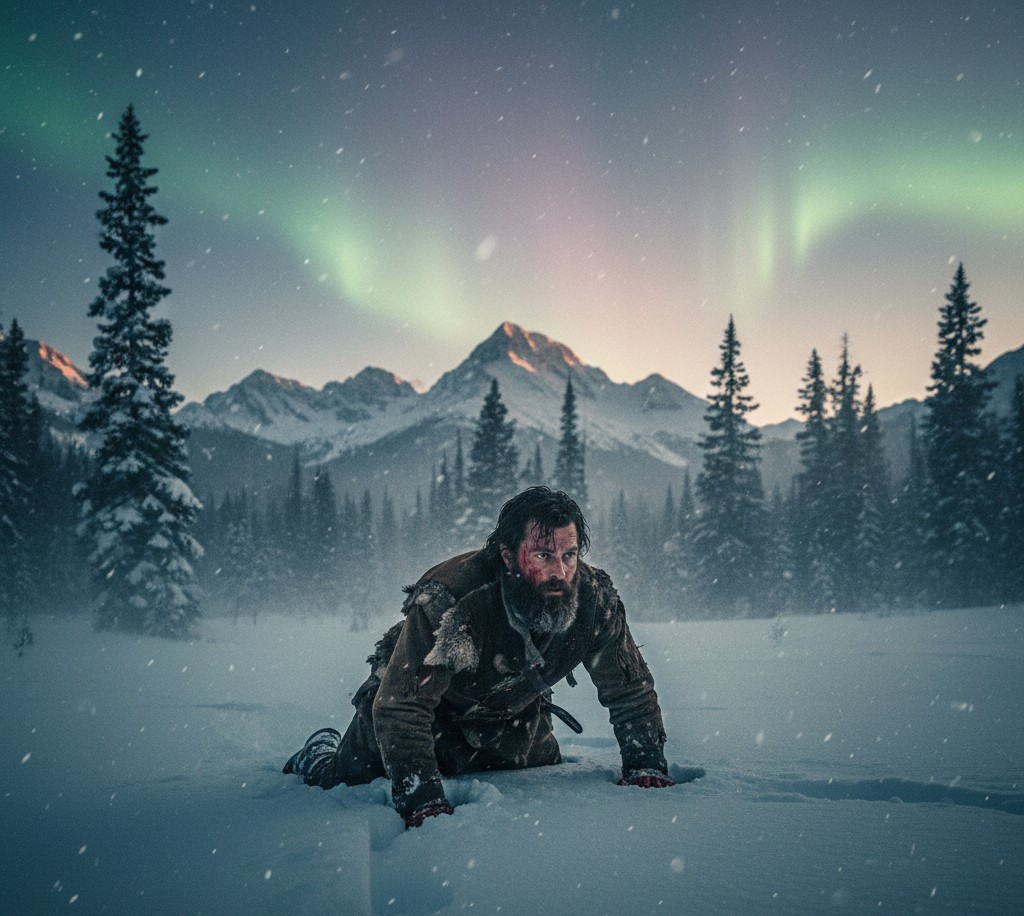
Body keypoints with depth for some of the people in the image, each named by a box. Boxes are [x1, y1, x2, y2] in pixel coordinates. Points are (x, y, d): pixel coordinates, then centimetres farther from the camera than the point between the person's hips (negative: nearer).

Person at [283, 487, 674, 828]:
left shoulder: (594, 598, -27)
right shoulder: (450, 600, -41)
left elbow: (631, 690, -12)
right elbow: (400, 708, -40)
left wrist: (646, 770, -21)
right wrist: (423, 803, -47)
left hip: (513, 714, 4)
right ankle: (320, 754, 38)